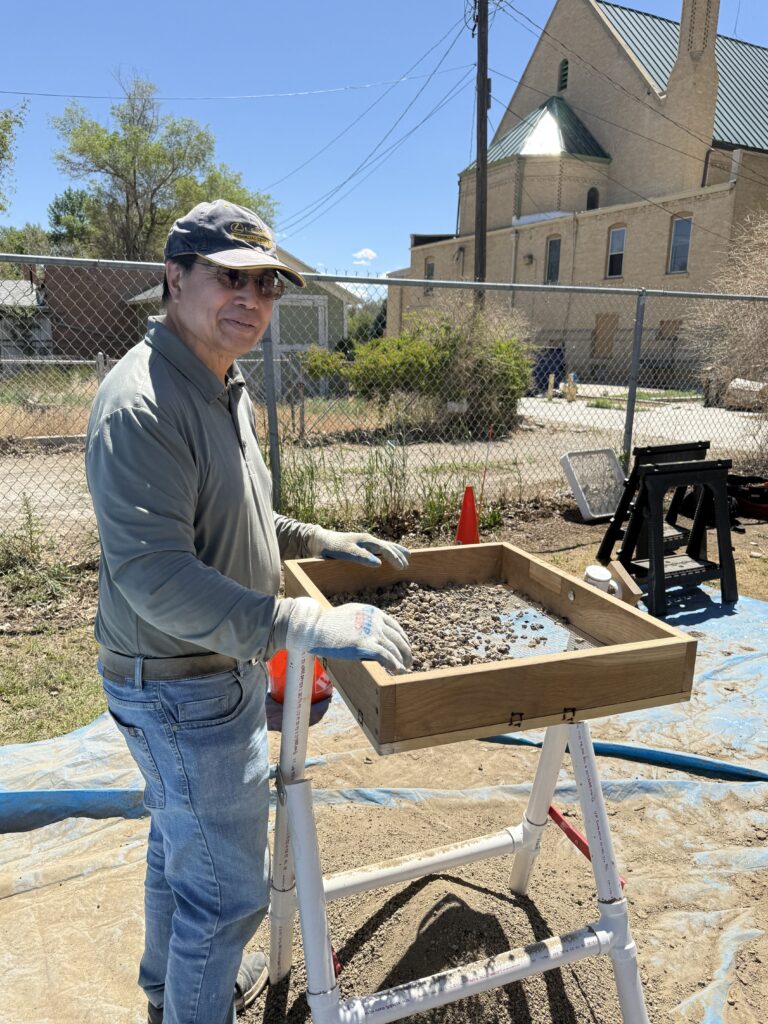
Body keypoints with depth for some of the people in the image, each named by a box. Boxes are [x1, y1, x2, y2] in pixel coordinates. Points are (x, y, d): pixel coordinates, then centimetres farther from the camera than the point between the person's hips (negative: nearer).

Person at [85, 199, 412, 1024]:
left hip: (218, 671, 10)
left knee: (180, 847, 29)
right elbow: (154, 576, -32)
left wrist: (324, 542, 10)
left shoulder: (222, 391, 8)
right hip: (182, 690, -10)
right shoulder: (141, 404, -25)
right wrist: (307, 625, -38)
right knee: (226, 886, 7)